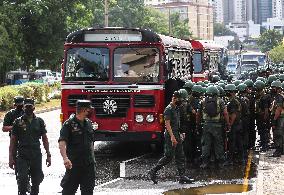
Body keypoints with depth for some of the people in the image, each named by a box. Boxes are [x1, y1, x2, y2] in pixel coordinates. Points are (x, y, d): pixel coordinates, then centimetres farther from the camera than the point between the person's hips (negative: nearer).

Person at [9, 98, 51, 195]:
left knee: (36, 180, 7)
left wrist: (48, 155, 4)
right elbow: (13, 140, 2)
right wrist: (11, 158, -3)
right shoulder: (18, 122, 2)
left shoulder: (39, 121, 7)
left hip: (36, 155, 2)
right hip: (22, 156, -2)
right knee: (22, 179, -13)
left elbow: (45, 139, 10)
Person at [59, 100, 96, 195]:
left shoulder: (88, 123, 10)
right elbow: (62, 142, -23)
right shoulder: (69, 124, -11)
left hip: (89, 163, 6)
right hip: (74, 164, -6)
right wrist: (65, 158, -38)